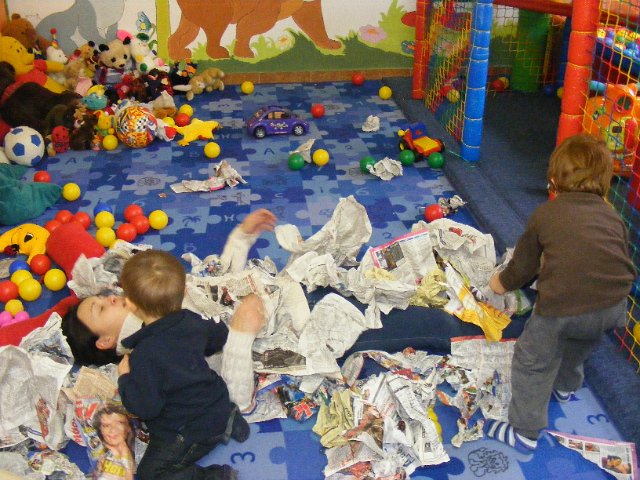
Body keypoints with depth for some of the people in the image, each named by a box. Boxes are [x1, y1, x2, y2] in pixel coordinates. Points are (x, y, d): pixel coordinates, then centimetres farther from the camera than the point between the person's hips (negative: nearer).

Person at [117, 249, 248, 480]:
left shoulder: (145, 355, -30)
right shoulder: (191, 321, -9)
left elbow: (145, 407, -25)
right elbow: (219, 336, 13)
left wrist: (124, 378, -11)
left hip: (187, 433, -7)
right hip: (217, 407, 7)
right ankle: (225, 423, 14)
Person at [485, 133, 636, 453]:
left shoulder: (544, 215, 11)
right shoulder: (612, 217, 20)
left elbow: (522, 268, 16)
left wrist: (501, 283, 38)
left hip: (563, 304, -5)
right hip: (615, 306, 5)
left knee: (532, 363, 17)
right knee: (579, 344, 36)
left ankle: (523, 432, 27)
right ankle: (565, 386, 63)